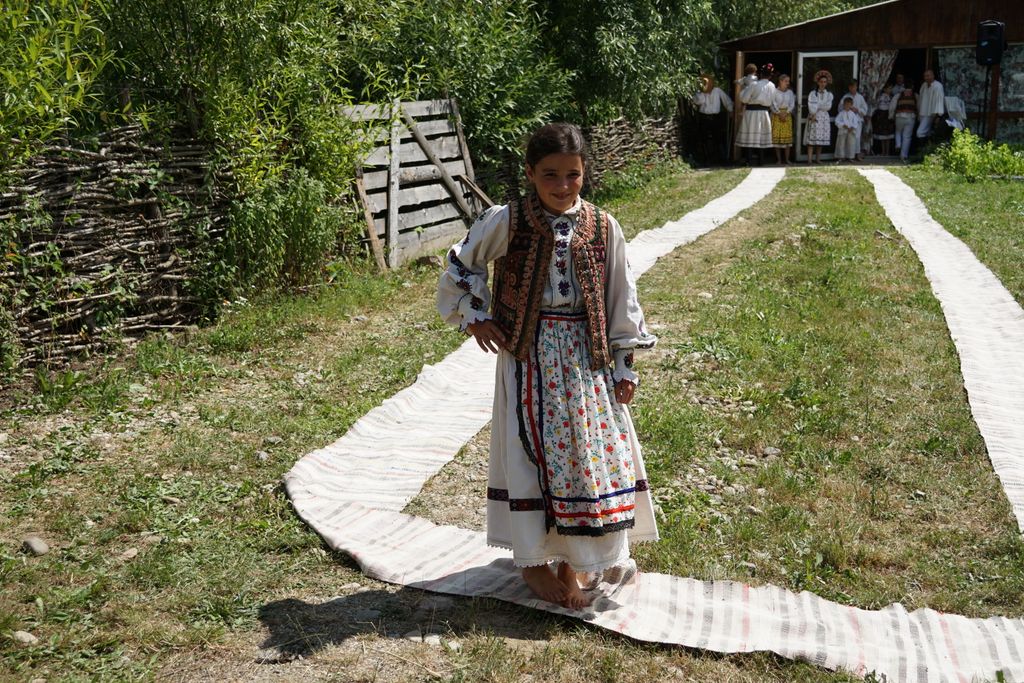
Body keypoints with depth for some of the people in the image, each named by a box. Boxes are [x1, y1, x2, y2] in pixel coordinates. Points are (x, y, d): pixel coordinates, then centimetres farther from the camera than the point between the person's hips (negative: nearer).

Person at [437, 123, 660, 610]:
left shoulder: (602, 227, -1)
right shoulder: (505, 221, -8)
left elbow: (621, 298, 5)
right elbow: (462, 266, 6)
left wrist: (624, 364, 5)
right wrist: (475, 317, 0)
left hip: (587, 359, 3)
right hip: (528, 356, -3)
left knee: (592, 453, 7)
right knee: (533, 454, 2)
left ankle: (570, 559, 24)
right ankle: (535, 560, 18)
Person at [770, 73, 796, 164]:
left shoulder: (790, 92, 10)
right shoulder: (774, 91, -2)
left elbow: (792, 104, 5)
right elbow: (773, 104, -7)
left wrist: (786, 113, -10)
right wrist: (779, 113, -15)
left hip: (787, 115, 3)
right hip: (776, 115, -3)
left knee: (787, 136, -1)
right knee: (777, 136, -5)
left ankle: (787, 159, 3)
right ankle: (779, 159, -1)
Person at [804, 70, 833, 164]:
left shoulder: (829, 94, 11)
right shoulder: (813, 93, 3)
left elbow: (828, 107, -3)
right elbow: (811, 107, -7)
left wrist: (817, 106, -7)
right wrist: (813, 115, -17)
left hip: (824, 118, 3)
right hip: (813, 117, -3)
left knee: (821, 139, 3)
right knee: (812, 139, -10)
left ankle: (818, 159, 9)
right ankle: (810, 159, -15)